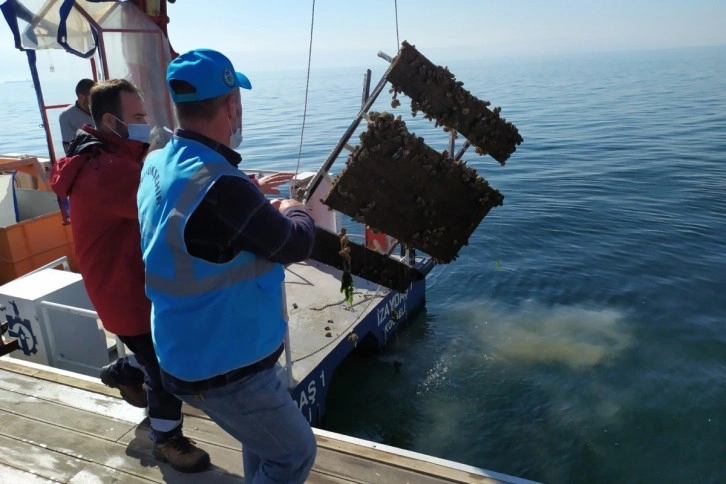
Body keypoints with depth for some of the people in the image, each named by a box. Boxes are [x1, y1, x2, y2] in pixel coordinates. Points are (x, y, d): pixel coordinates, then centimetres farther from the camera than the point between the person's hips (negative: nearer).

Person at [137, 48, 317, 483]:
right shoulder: (220, 187, -32)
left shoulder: (158, 164, -3)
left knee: (265, 435, 29)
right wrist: (293, 210, 3)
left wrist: (252, 194, 18)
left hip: (191, 351, 9)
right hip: (221, 366, -9)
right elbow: (297, 245, -17)